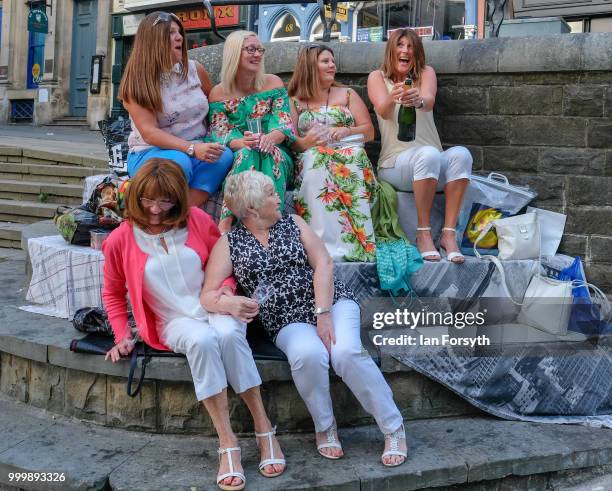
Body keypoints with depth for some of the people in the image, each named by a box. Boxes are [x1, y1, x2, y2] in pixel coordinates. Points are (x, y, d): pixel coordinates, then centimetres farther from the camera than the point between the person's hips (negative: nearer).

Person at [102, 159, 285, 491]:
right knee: (202, 339, -38)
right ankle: (227, 444, -35)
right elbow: (113, 293, 15)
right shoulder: (120, 241, -2)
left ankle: (264, 430, -28)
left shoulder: (196, 220, 0)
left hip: (218, 309, 1)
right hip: (175, 322, -1)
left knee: (228, 334, -37)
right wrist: (123, 335, 7)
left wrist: (226, 289, -8)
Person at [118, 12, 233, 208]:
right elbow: (149, 132, -16)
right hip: (150, 153, -4)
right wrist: (191, 148, -29)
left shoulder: (195, 69, 6)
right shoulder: (137, 81, -6)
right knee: (178, 161, -37)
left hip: (198, 149, 4)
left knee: (224, 155, -28)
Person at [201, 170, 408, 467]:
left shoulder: (293, 224, 10)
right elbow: (207, 296, -2)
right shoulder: (229, 244, 5)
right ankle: (325, 428, -11)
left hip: (333, 303, 1)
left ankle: (394, 429, -16)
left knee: (345, 352, -30)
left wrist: (323, 314, -14)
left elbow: (323, 263, 0)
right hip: (289, 322, -1)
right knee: (308, 354, -35)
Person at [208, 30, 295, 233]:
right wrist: (242, 143, -28)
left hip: (274, 151, 1)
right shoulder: (219, 93, 3)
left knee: (272, 153, -35)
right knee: (247, 154, -36)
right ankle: (227, 221, -44)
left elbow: (284, 124, -2)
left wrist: (270, 138, -27)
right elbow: (220, 135, -4)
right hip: (237, 154, -1)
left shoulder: (273, 83, 8)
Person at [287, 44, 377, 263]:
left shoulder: (347, 94, 22)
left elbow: (369, 131, 15)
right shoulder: (295, 101, 18)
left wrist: (347, 131, -5)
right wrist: (305, 142, -15)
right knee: (315, 159, -37)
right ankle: (329, 245, -43)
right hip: (311, 160, 0)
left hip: (349, 155, 1)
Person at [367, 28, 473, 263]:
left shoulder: (426, 73, 11)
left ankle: (449, 233, -29)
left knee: (460, 154, -29)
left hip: (434, 164, 3)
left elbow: (430, 101, -13)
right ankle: (423, 233, -27)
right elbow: (383, 111, -14)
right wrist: (393, 98, -38)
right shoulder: (377, 77, 7)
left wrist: (419, 100, -39)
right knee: (428, 154, -34)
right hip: (394, 163, -2)